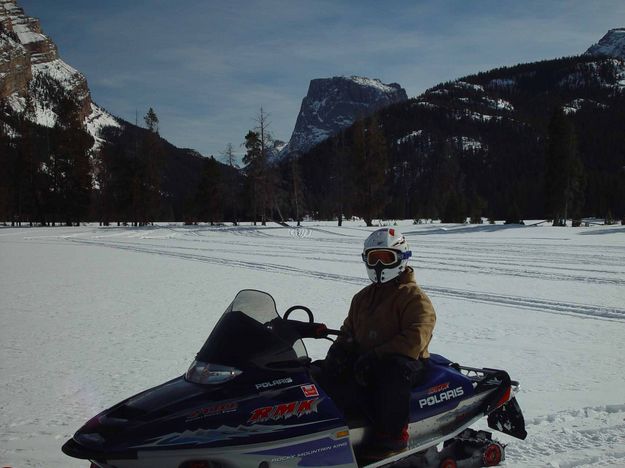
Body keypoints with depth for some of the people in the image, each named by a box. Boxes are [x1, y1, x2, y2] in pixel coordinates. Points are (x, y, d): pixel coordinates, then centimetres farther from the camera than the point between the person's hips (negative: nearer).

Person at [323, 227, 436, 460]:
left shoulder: (414, 297, -4)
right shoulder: (362, 297, 20)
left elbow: (415, 338, -17)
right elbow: (349, 330, 23)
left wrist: (377, 355, -25)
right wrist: (339, 349, -2)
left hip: (408, 362, -7)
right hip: (364, 362, 7)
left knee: (392, 371, -40)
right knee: (327, 372, -16)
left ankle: (392, 435, -30)